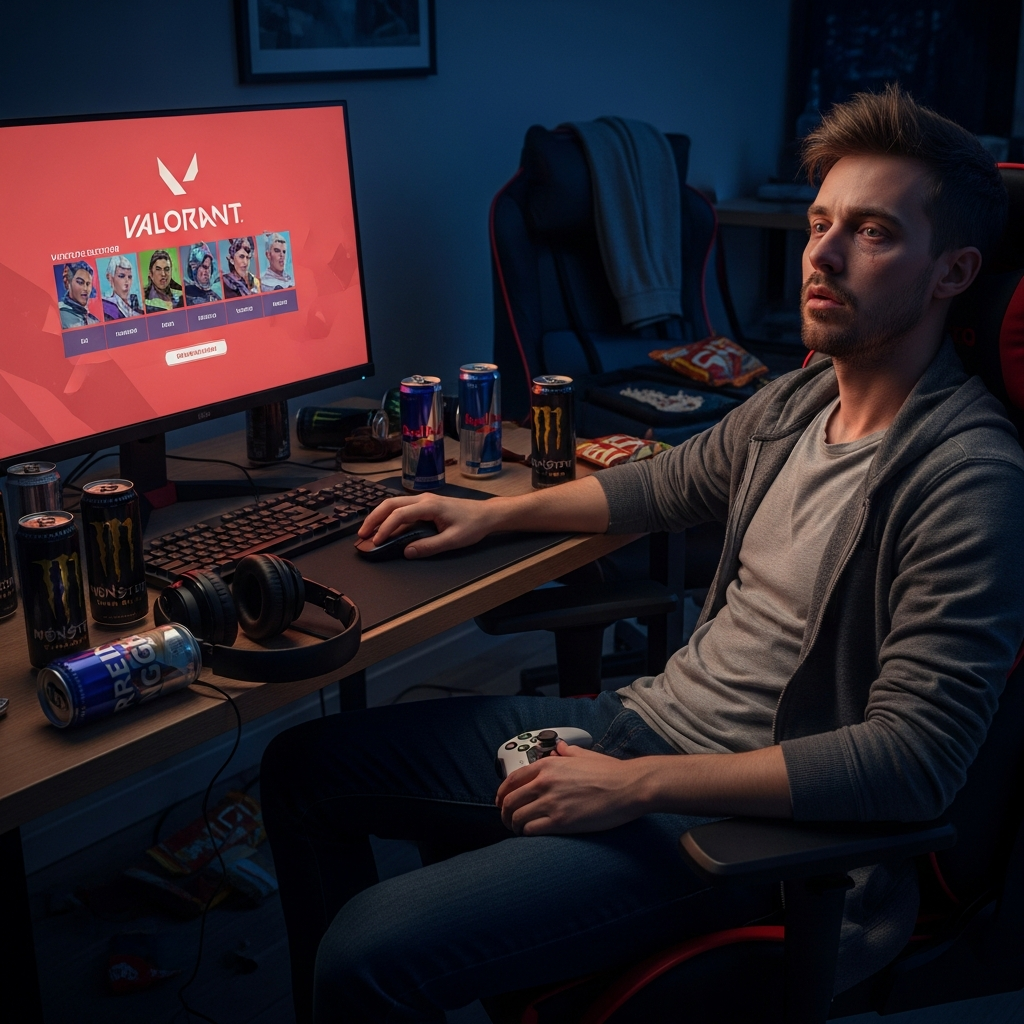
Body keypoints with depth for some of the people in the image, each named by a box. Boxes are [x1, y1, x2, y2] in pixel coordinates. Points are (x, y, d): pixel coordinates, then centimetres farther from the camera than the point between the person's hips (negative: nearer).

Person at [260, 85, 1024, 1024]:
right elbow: (664, 486, 25)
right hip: (645, 714, 8)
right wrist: (491, 513, 18)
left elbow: (915, 762, -25)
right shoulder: (800, 400, 5)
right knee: (305, 765, 9)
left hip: (746, 816, -8)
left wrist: (636, 786, -25)